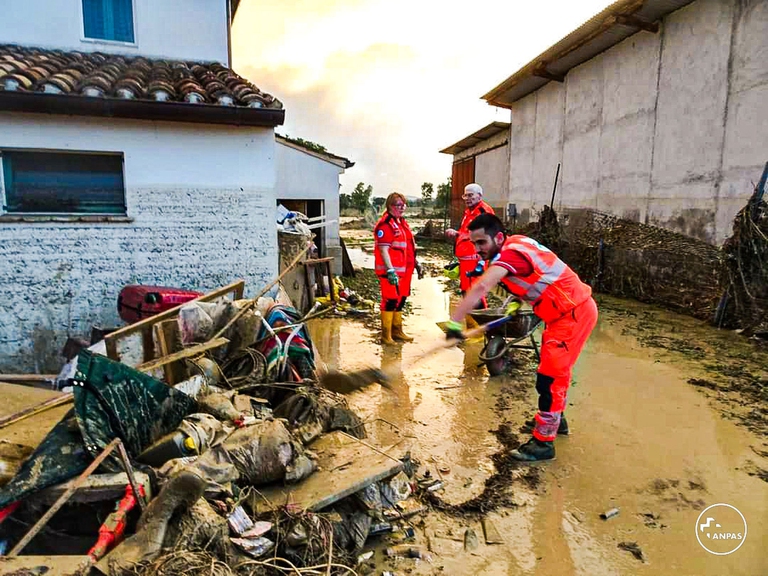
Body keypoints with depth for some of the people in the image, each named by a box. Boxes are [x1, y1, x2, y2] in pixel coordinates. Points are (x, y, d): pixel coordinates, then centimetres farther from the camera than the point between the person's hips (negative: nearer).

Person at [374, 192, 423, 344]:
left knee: (401, 300, 16)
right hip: (391, 271, -9)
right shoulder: (385, 224, -13)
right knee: (390, 301, -6)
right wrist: (390, 270, -25)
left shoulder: (402, 223, 17)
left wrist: (416, 263, 22)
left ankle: (397, 331, 29)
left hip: (404, 270, 9)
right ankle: (386, 335, 3)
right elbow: (383, 250, -19)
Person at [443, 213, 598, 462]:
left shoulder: (511, 253, -26)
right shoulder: (515, 244, 2)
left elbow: (481, 288, -42)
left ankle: (543, 442, 4)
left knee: (549, 377, -8)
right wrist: (518, 299, 10)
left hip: (574, 313, -10)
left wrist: (454, 321, -48)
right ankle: (554, 419, 42)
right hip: (565, 311, 10)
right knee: (553, 367, 23)